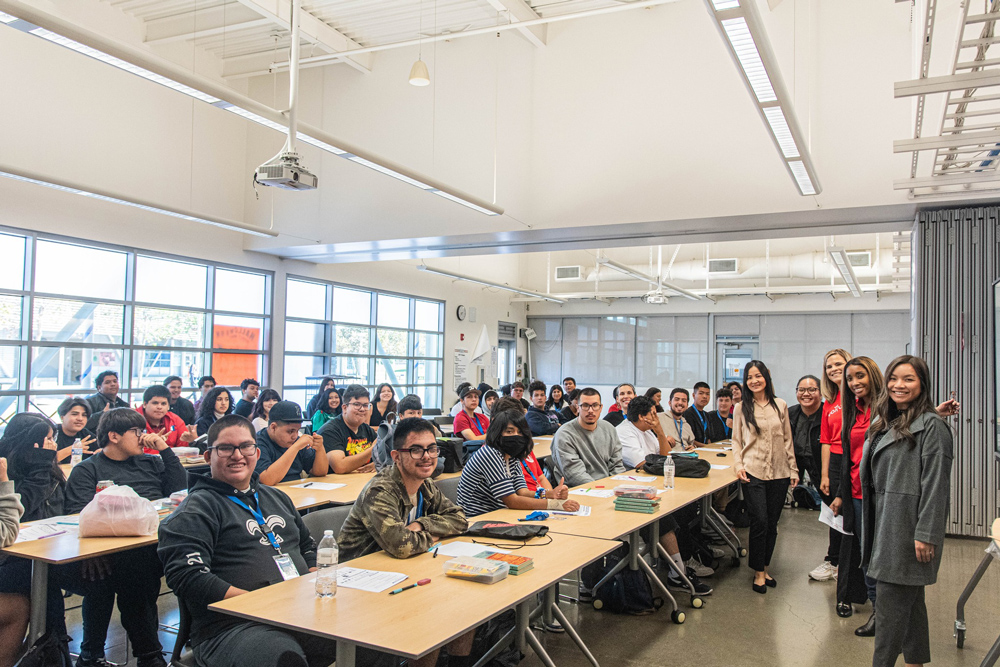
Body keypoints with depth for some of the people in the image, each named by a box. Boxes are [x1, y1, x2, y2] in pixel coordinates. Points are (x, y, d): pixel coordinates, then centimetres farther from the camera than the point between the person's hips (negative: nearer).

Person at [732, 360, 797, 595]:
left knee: (772, 523, 9)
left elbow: (788, 440, 11)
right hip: (753, 472, -2)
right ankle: (758, 573, 9)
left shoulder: (780, 405, 7)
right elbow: (736, 441, 5)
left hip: (779, 473, 2)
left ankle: (764, 568, 24)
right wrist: (739, 465, -8)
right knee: (759, 522, -5)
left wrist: (793, 469, 9)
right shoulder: (742, 408, 2)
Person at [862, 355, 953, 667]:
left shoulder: (931, 425, -12)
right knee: (909, 600, 16)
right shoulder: (885, 422, 14)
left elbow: (936, 485, -16)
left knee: (892, 602, -4)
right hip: (885, 523, 8)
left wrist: (926, 535, -19)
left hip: (908, 526, -8)